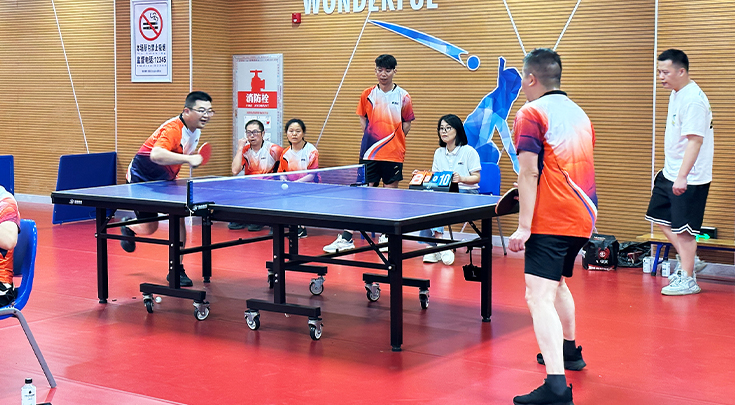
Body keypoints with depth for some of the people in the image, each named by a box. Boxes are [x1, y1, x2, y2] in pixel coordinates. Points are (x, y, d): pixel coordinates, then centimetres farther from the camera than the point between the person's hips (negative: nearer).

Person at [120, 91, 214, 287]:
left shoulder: (195, 128, -4)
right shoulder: (173, 129, -33)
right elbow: (156, 155, -52)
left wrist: (194, 157, 2)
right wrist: (188, 159, -58)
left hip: (164, 180, 7)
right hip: (142, 178, -7)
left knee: (178, 218, -8)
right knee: (150, 227, -1)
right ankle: (128, 227, 36)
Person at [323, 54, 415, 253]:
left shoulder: (403, 97, 1)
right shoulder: (367, 95, 5)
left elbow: (407, 124, 7)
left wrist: (394, 140, -2)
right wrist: (371, 137, 6)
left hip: (393, 153, -1)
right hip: (369, 152, 1)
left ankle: (386, 235, 16)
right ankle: (346, 237, -1)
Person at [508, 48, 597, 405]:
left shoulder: (531, 113, -7)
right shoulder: (579, 114, 17)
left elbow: (529, 173, -15)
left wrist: (524, 226, -17)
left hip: (551, 221, -9)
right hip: (583, 216, 9)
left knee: (539, 296, -15)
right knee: (557, 282, 29)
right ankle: (569, 351, 45)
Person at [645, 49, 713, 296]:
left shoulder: (693, 100, -21)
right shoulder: (676, 94, 10)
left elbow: (695, 140, -26)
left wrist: (682, 176, -30)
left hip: (689, 179, -10)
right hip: (669, 173, 10)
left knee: (682, 228, -3)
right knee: (659, 217, 15)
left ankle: (687, 279, 9)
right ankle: (690, 261, 27)